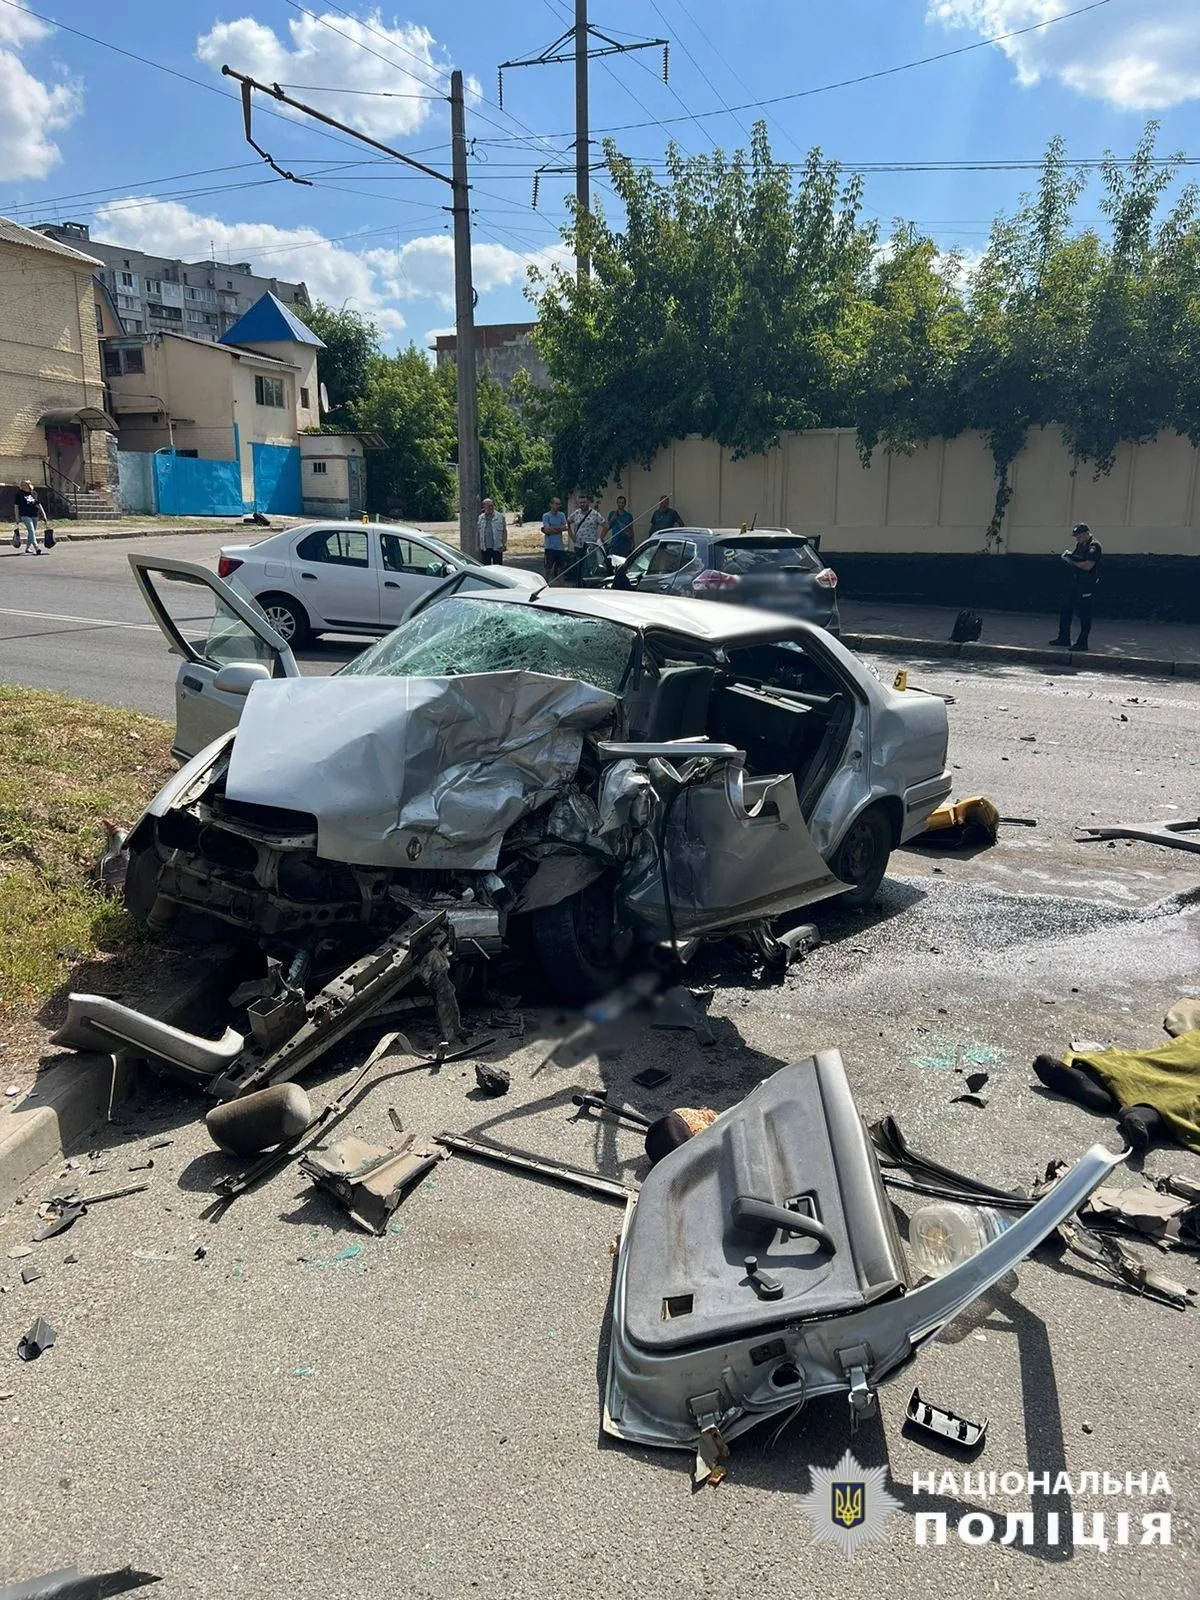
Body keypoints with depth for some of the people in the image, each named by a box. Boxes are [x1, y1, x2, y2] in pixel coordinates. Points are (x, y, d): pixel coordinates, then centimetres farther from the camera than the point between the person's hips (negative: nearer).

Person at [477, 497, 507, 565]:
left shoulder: (500, 516, 0)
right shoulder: (480, 518, 8)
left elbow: (504, 531, 1)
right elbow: (479, 533, 13)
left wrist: (504, 544, -8)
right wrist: (479, 546, 10)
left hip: (497, 548, -3)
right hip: (484, 549, 3)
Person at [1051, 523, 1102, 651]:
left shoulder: (1094, 547, -12)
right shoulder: (1079, 545, 15)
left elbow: (1088, 566, -20)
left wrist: (1072, 562, -10)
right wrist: (1068, 556, -1)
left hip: (1087, 586, -9)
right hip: (1075, 583, 9)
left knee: (1084, 614, -6)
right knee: (1065, 610, 11)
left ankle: (1082, 643, -2)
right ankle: (1064, 639, 19)